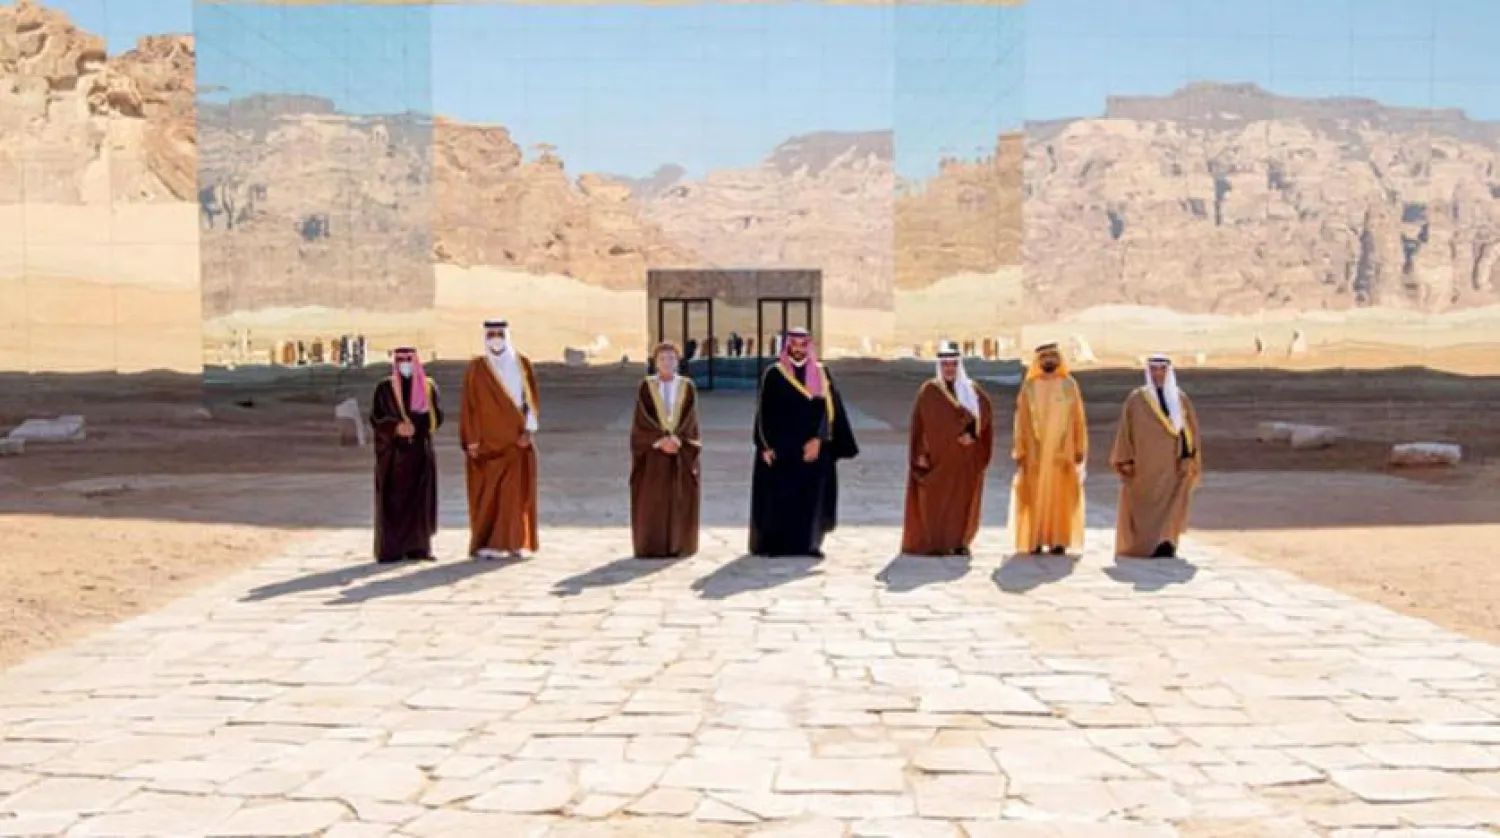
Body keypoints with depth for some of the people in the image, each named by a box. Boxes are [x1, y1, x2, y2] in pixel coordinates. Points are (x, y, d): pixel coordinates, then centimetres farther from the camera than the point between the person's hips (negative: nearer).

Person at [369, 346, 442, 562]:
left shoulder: (428, 387, 8)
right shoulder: (384, 388, 4)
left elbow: (436, 417, 2)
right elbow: (376, 418, -2)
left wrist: (414, 425, -15)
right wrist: (397, 427, -19)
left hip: (420, 451, 2)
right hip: (392, 452, -2)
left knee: (419, 500, 0)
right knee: (392, 501, -5)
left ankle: (418, 547, 4)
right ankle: (389, 550, -5)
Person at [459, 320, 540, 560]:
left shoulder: (522, 364, 7)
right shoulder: (476, 368, 2)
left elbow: (531, 400, 6)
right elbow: (470, 406, 0)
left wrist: (528, 429, -6)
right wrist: (472, 440, -7)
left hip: (516, 440, 2)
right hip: (487, 439, -1)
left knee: (517, 491, -1)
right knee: (487, 493, -2)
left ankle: (516, 542, 6)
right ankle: (485, 543, 3)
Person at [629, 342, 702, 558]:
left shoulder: (687, 386, 5)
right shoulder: (646, 386, 2)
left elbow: (690, 417, -4)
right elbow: (642, 418, -7)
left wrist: (676, 438, -20)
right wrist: (661, 439, -20)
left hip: (681, 450, 1)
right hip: (652, 450, -1)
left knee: (680, 498, 0)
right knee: (651, 498, -3)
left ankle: (678, 546, 7)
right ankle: (650, 547, 1)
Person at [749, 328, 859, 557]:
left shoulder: (821, 373, 7)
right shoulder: (774, 374, 3)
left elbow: (827, 409, 0)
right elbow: (764, 412, 0)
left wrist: (817, 440, -12)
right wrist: (766, 446, -8)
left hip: (812, 448, 2)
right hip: (781, 447, -2)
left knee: (811, 498, 2)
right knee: (777, 498, -2)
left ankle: (809, 542, 11)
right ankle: (772, 544, 5)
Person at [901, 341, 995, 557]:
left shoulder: (971, 389, 9)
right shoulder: (928, 390, 1)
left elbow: (986, 409, 0)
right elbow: (919, 423, -2)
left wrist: (972, 432, -13)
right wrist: (921, 453, -10)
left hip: (965, 458, 3)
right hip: (937, 455, -2)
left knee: (963, 499, 3)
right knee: (935, 499, -4)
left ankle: (959, 542, 10)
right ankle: (934, 544, -1)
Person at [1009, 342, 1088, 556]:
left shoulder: (1069, 385, 6)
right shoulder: (1029, 387, 5)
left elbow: (1078, 419, 5)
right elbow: (1021, 421, 5)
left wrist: (1080, 449, 0)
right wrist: (1020, 450, -1)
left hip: (1062, 451, 0)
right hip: (1035, 452, 0)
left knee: (1061, 495, -1)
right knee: (1035, 496, -2)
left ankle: (1058, 541, 3)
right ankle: (1035, 541, 1)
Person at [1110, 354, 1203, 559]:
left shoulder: (1181, 399, 7)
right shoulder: (1136, 399, 3)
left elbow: (1189, 430, 4)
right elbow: (1125, 430, 2)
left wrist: (1188, 457, -7)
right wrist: (1126, 460, -4)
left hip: (1171, 466, 0)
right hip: (1144, 465, 0)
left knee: (1170, 504, -11)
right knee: (1143, 506, 4)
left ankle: (1165, 543, -17)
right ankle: (1140, 544, 15)